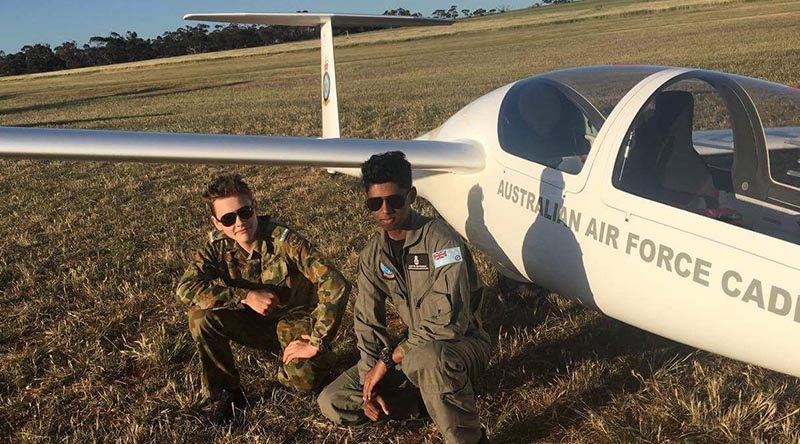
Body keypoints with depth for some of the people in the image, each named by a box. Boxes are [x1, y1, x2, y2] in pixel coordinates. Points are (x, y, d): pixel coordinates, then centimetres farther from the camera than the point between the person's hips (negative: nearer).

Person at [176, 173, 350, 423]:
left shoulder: (285, 241, -25)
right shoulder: (218, 246, -11)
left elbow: (336, 286, -32)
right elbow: (185, 288, -23)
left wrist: (317, 344, -30)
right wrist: (246, 296, -30)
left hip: (296, 321, -4)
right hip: (255, 322, 4)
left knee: (305, 378, -32)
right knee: (201, 315, -21)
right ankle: (227, 391, -1)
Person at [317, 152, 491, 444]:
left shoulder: (439, 240, -21)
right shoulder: (373, 254, 1)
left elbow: (449, 321, -30)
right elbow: (367, 321, 4)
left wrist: (390, 359, -22)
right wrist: (370, 382, -7)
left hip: (464, 345, -6)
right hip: (416, 348, 7)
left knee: (426, 358, -43)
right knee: (332, 403, -3)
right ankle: (440, 397, 2)